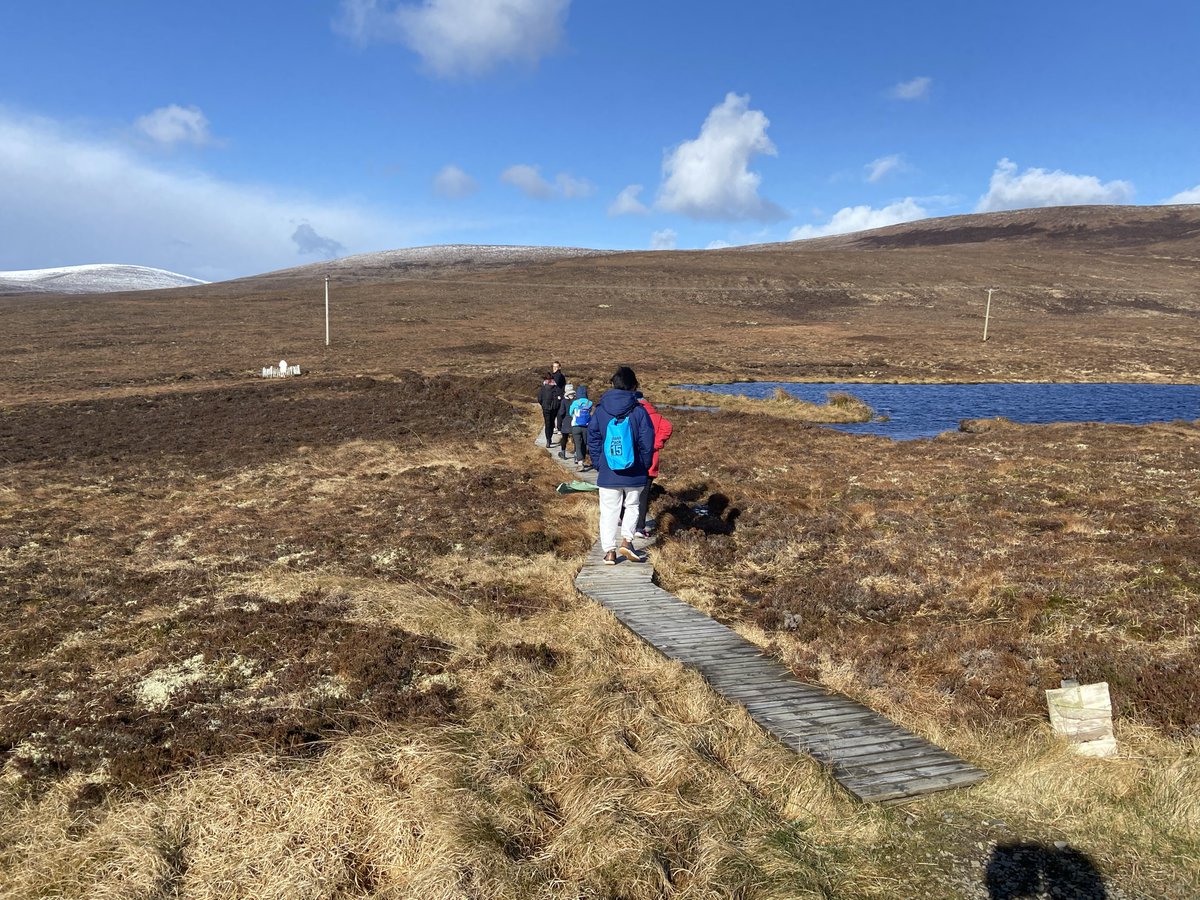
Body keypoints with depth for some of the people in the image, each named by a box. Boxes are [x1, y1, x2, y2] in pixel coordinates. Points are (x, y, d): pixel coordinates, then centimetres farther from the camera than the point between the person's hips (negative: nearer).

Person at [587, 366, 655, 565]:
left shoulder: (599, 410, -2)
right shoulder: (639, 411, -9)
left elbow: (592, 441, 1)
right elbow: (647, 443, -6)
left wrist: (598, 465, 11)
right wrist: (645, 466, 7)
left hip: (607, 472, 1)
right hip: (634, 473, -1)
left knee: (609, 511, 9)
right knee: (632, 506, 18)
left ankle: (609, 550, 7)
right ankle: (626, 539, 1)